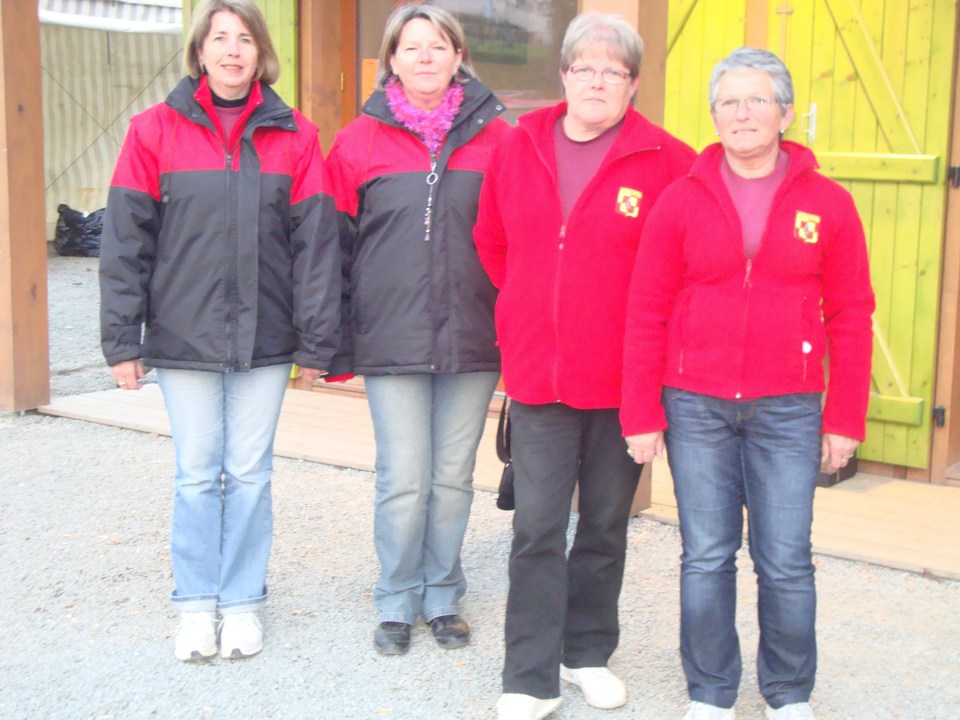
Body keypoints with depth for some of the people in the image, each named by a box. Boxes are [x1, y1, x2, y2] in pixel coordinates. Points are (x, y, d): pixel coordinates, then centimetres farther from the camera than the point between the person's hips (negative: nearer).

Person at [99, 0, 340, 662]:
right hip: (182, 335, 0)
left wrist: (316, 341, -2)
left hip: (265, 338, 1)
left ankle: (242, 601, 23)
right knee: (197, 474, 8)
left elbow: (316, 241, 0)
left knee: (250, 473, 8)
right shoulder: (155, 130, 0)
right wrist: (121, 339, -4)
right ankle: (196, 603, 22)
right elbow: (125, 240, -1)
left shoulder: (295, 137, 1)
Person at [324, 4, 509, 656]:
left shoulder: (495, 138, 3)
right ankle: (397, 602, 20)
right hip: (391, 340, -1)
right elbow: (337, 246, 6)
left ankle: (443, 597, 27)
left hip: (474, 339, 1)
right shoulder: (360, 141, 3)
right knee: (403, 481, 2)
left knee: (453, 478, 10)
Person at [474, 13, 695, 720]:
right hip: (537, 373, 1)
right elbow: (492, 241, 18)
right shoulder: (519, 149, 3)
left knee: (606, 525, 13)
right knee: (537, 528, 1)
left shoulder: (667, 162, -7)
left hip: (623, 379, -1)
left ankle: (588, 652, 30)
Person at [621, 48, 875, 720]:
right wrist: (641, 414, -1)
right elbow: (646, 313, 2)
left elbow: (851, 317, 3)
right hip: (696, 409, 0)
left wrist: (845, 418, 0)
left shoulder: (827, 204, 1)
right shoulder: (682, 200, 2)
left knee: (786, 562, 4)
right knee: (706, 558, 6)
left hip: (788, 411, 0)